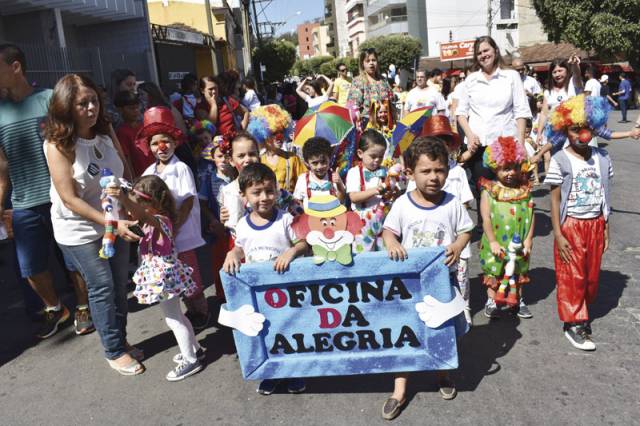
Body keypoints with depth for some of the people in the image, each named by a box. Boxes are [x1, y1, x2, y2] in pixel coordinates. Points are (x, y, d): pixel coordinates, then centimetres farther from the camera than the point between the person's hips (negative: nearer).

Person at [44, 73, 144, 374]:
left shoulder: (105, 136, -1)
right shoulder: (58, 145, -17)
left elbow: (123, 177, 10)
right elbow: (70, 199, -19)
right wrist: (113, 223, -24)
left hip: (114, 223, 5)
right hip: (79, 231, -5)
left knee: (120, 284, 10)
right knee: (102, 287, 0)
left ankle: (121, 340, 29)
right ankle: (115, 352, 18)